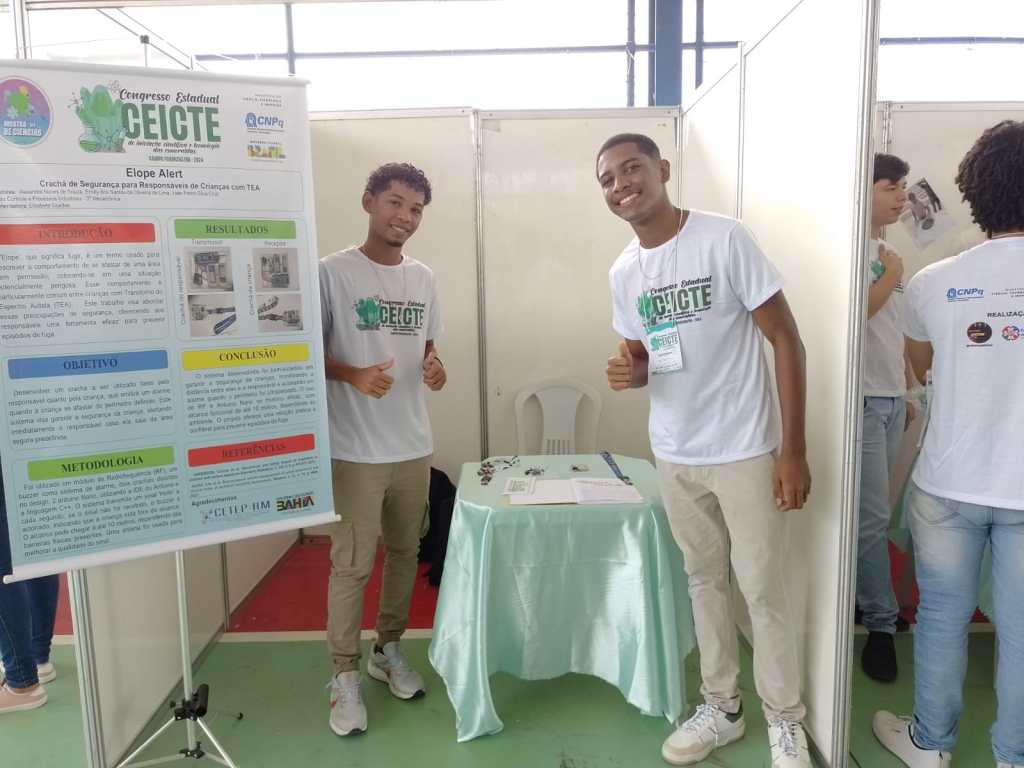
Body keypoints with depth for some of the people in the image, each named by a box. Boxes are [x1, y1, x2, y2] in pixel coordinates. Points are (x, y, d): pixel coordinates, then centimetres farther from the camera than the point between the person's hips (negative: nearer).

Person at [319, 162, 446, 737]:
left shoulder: (423, 278, 9)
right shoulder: (333, 272, -8)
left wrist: (435, 368, -6)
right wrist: (353, 376, -23)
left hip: (414, 445, 6)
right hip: (356, 449, -5)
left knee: (405, 553, 16)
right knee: (352, 565, 2)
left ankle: (389, 650, 35)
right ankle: (346, 676, 19)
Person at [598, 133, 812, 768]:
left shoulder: (724, 239, -13)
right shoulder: (623, 273, 4)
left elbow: (787, 341, -12)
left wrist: (794, 450, -14)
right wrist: (631, 370, -11)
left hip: (743, 451, -5)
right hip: (673, 454, 5)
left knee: (762, 588, 5)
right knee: (704, 581, 16)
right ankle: (721, 707, 34)